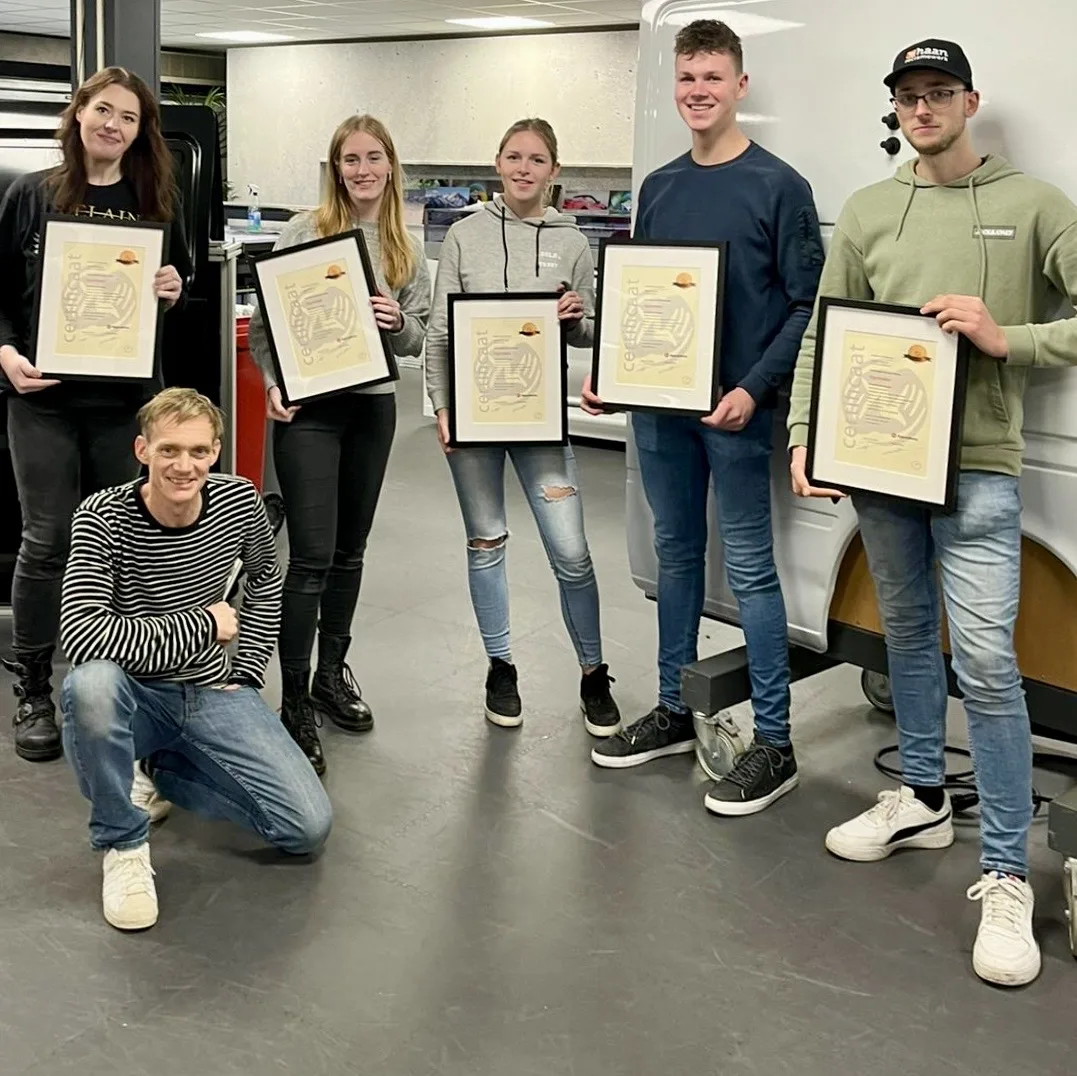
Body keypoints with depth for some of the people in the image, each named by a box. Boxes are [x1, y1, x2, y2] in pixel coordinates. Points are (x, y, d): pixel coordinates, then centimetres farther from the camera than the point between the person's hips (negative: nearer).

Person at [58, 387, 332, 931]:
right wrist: (202, 623, -26)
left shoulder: (239, 503, -8)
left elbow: (265, 580, 14)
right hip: (135, 696, -3)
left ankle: (160, 775, 13)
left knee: (310, 827, -10)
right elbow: (81, 635, -32)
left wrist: (246, 671, 6)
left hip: (213, 693, 4)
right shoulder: (103, 517, -18)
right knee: (90, 684, -40)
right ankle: (123, 845, -14)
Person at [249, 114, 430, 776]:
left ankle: (332, 673, 29)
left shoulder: (408, 249, 8)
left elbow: (418, 341, 8)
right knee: (312, 557, -8)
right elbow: (264, 320, -3)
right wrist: (273, 383, -17)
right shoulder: (304, 232, -3)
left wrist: (399, 322, -13)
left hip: (373, 406, 4)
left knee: (350, 550, 14)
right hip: (308, 405, -4)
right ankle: (295, 703, 1)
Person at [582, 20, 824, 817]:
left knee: (750, 569, -3)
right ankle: (673, 711, 26)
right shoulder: (658, 189, 12)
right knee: (676, 558, 14)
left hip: (734, 408, -6)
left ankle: (774, 743, 5)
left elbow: (806, 305, -8)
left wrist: (754, 389, -19)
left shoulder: (778, 187, -5)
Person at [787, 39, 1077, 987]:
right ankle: (922, 801, 34)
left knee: (986, 664, -9)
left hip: (976, 468, -4)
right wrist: (804, 436, -2)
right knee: (906, 635, 16)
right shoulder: (865, 212, 10)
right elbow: (823, 335, 8)